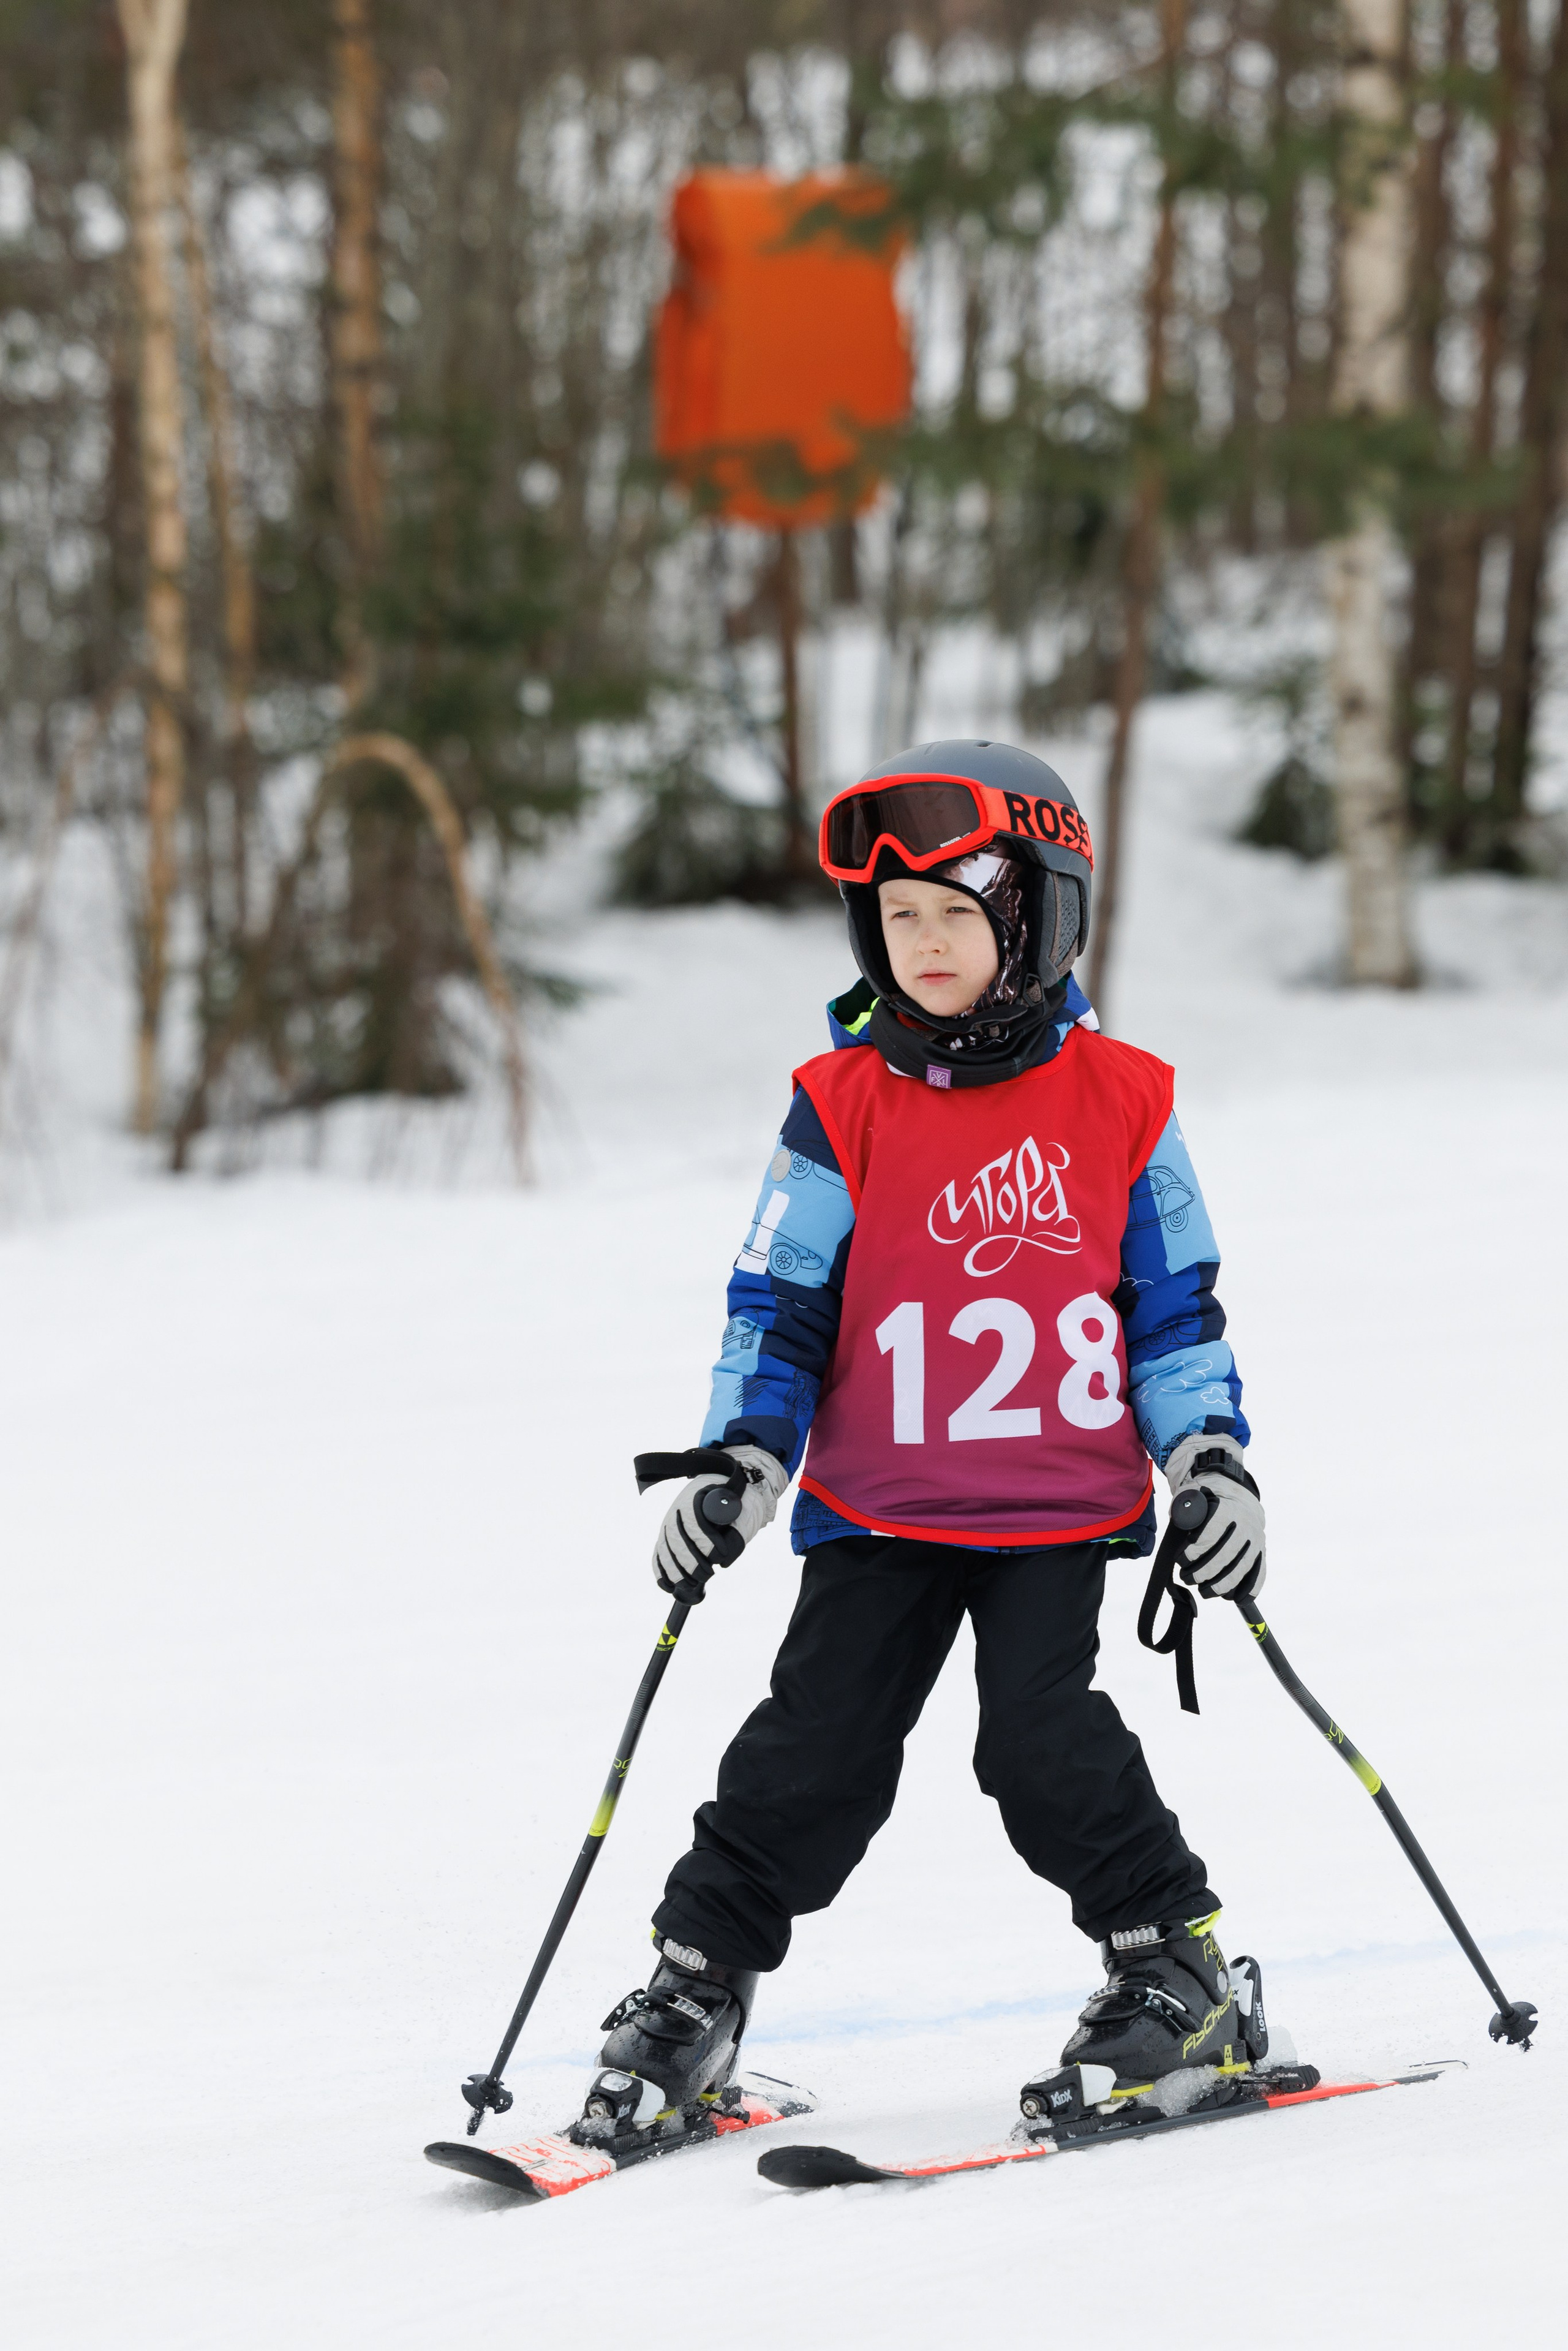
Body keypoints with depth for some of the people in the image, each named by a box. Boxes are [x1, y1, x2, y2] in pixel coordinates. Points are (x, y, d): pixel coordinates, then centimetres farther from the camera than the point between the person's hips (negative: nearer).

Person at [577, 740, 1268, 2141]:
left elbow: (1175, 1303, 8)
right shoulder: (841, 1112, 0)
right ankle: (694, 1990, 8)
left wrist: (1210, 1452, -2)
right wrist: (741, 1456, -8)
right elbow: (778, 1310, 4)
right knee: (817, 1750, -4)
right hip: (881, 1511, 1)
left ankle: (1180, 1968, 3)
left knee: (1047, 1741, -13)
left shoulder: (1118, 1102, 1)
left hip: (1063, 1508, -1)